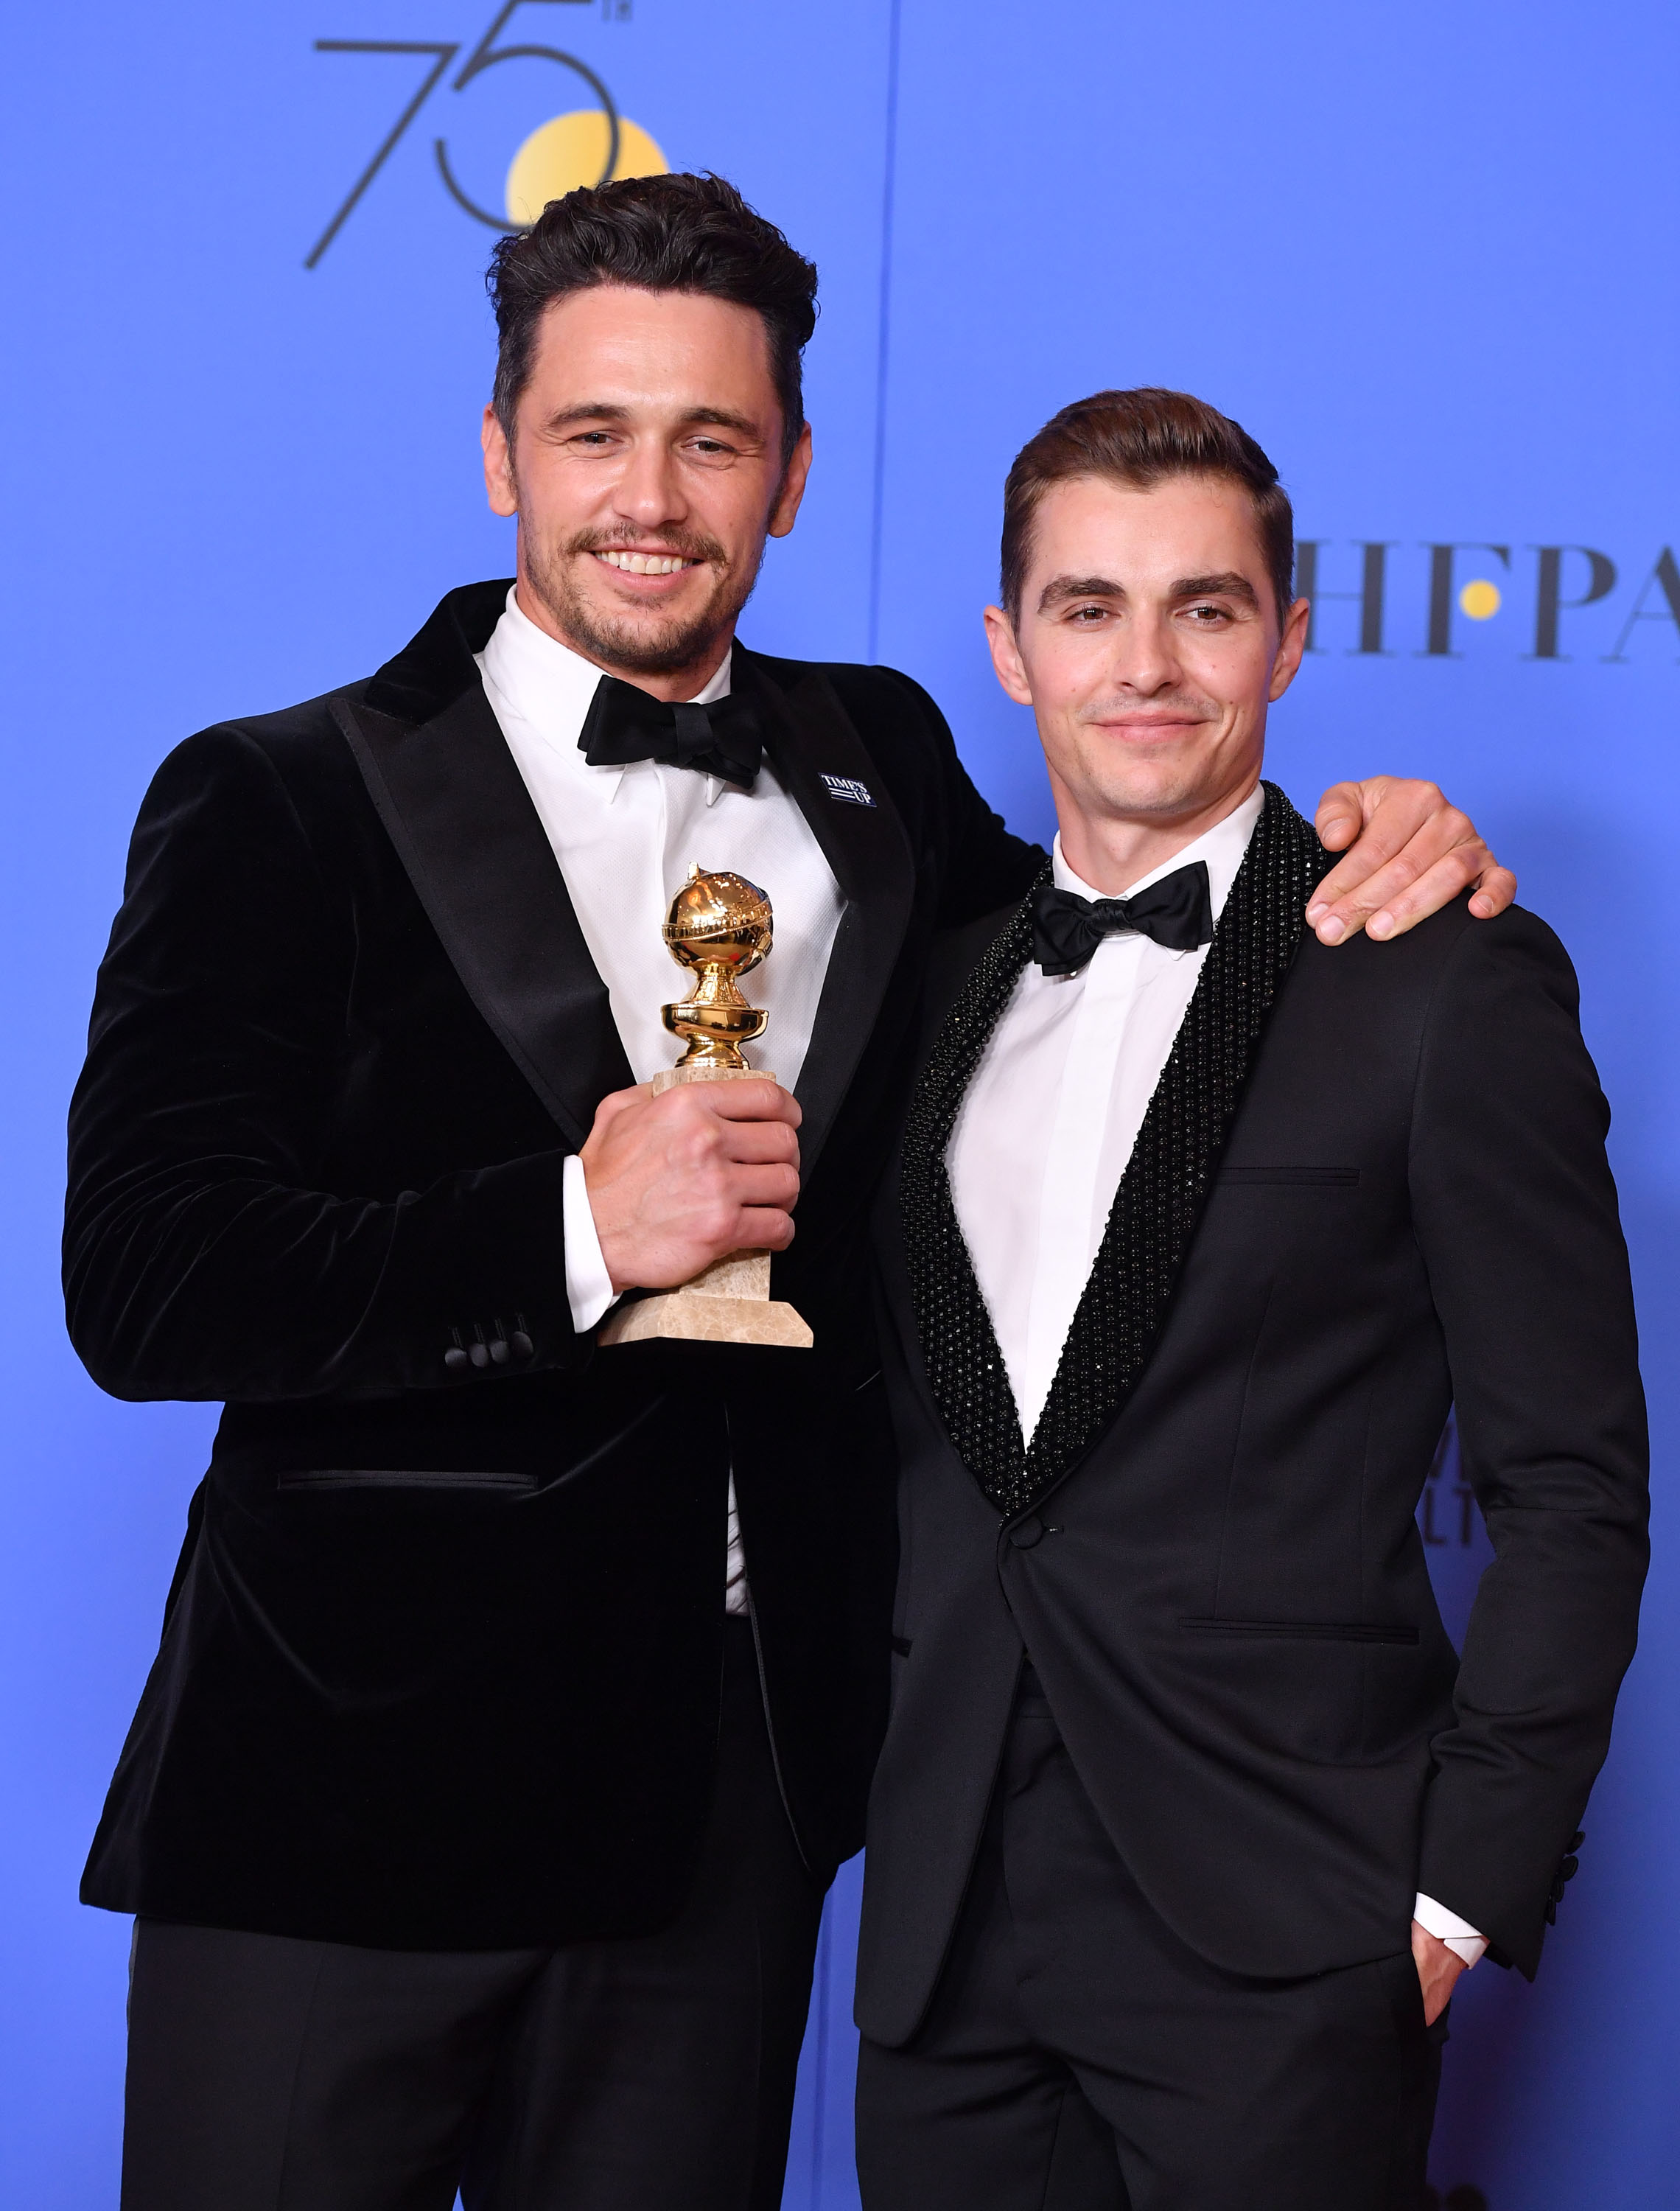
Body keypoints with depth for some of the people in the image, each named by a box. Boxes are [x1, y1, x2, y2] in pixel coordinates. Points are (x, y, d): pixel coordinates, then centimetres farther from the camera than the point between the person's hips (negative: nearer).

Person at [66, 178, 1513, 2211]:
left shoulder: (876, 769, 9)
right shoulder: (277, 807, -5)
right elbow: (143, 1286, -12)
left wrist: (1357, 860, 5)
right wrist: (575, 1226, -22)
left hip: (732, 1792, 4)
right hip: (349, 1781, -4)